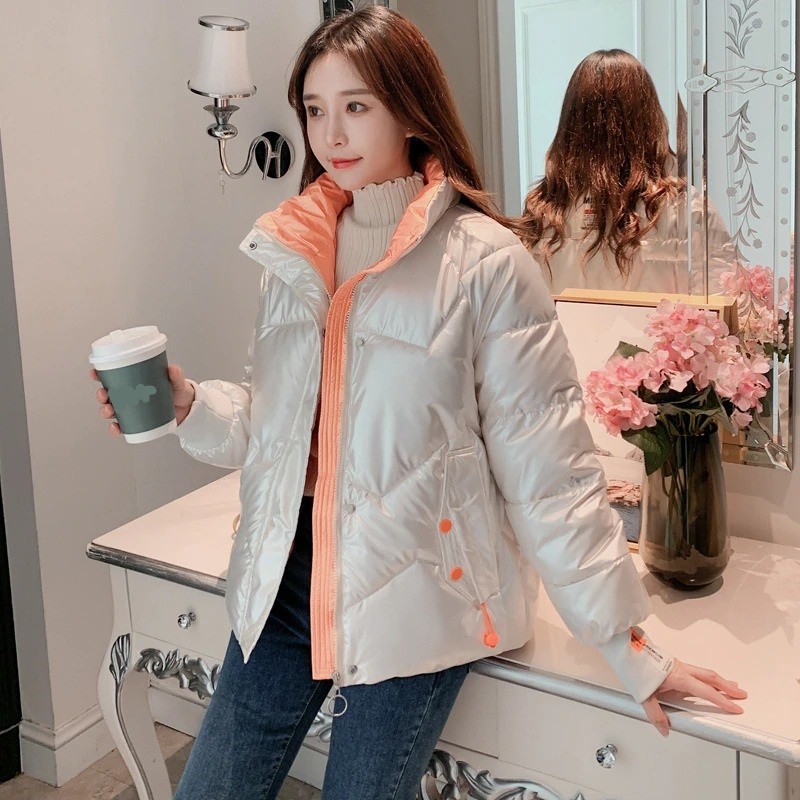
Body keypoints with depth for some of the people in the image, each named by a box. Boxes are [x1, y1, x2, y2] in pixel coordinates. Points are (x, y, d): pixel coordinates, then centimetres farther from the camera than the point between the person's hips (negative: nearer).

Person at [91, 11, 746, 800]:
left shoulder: (482, 262, -13)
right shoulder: (294, 249, 5)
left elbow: (546, 467, -12)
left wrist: (628, 643, -11)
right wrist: (190, 405, -4)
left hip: (412, 588, -5)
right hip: (286, 579, 6)